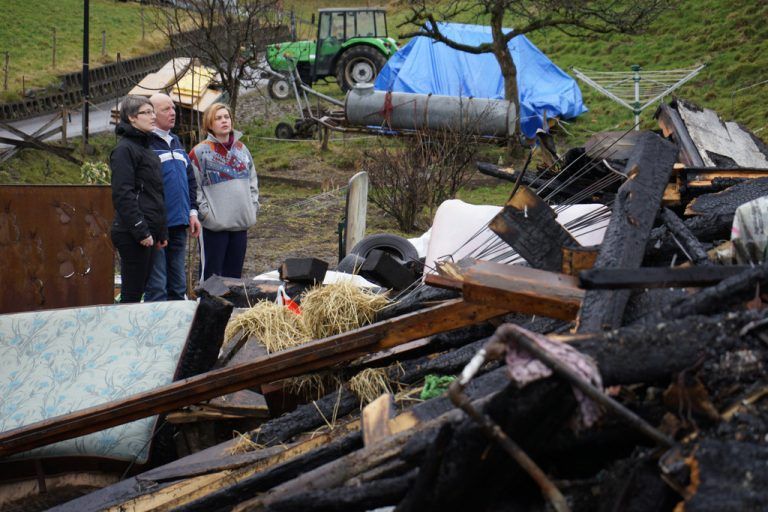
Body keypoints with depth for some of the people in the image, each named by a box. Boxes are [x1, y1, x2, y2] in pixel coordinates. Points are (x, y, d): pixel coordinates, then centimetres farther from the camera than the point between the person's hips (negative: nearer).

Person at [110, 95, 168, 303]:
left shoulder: (146, 147, 20)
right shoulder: (125, 149, -9)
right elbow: (123, 194, -17)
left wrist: (161, 231, 18)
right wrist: (141, 231, -20)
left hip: (148, 232, 9)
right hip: (133, 233, -9)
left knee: (138, 290, 10)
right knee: (132, 293, -6)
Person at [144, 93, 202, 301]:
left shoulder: (175, 142, 18)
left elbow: (191, 180, 24)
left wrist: (192, 212, 15)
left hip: (179, 225, 8)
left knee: (178, 284, 13)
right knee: (157, 286, -5)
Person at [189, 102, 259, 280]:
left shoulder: (241, 148, 12)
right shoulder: (200, 152, -6)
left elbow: (252, 180, 19)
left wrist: (253, 205, 9)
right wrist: (205, 212, -14)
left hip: (241, 222, 5)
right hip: (214, 225, -5)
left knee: (235, 273, 12)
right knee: (211, 274, 0)